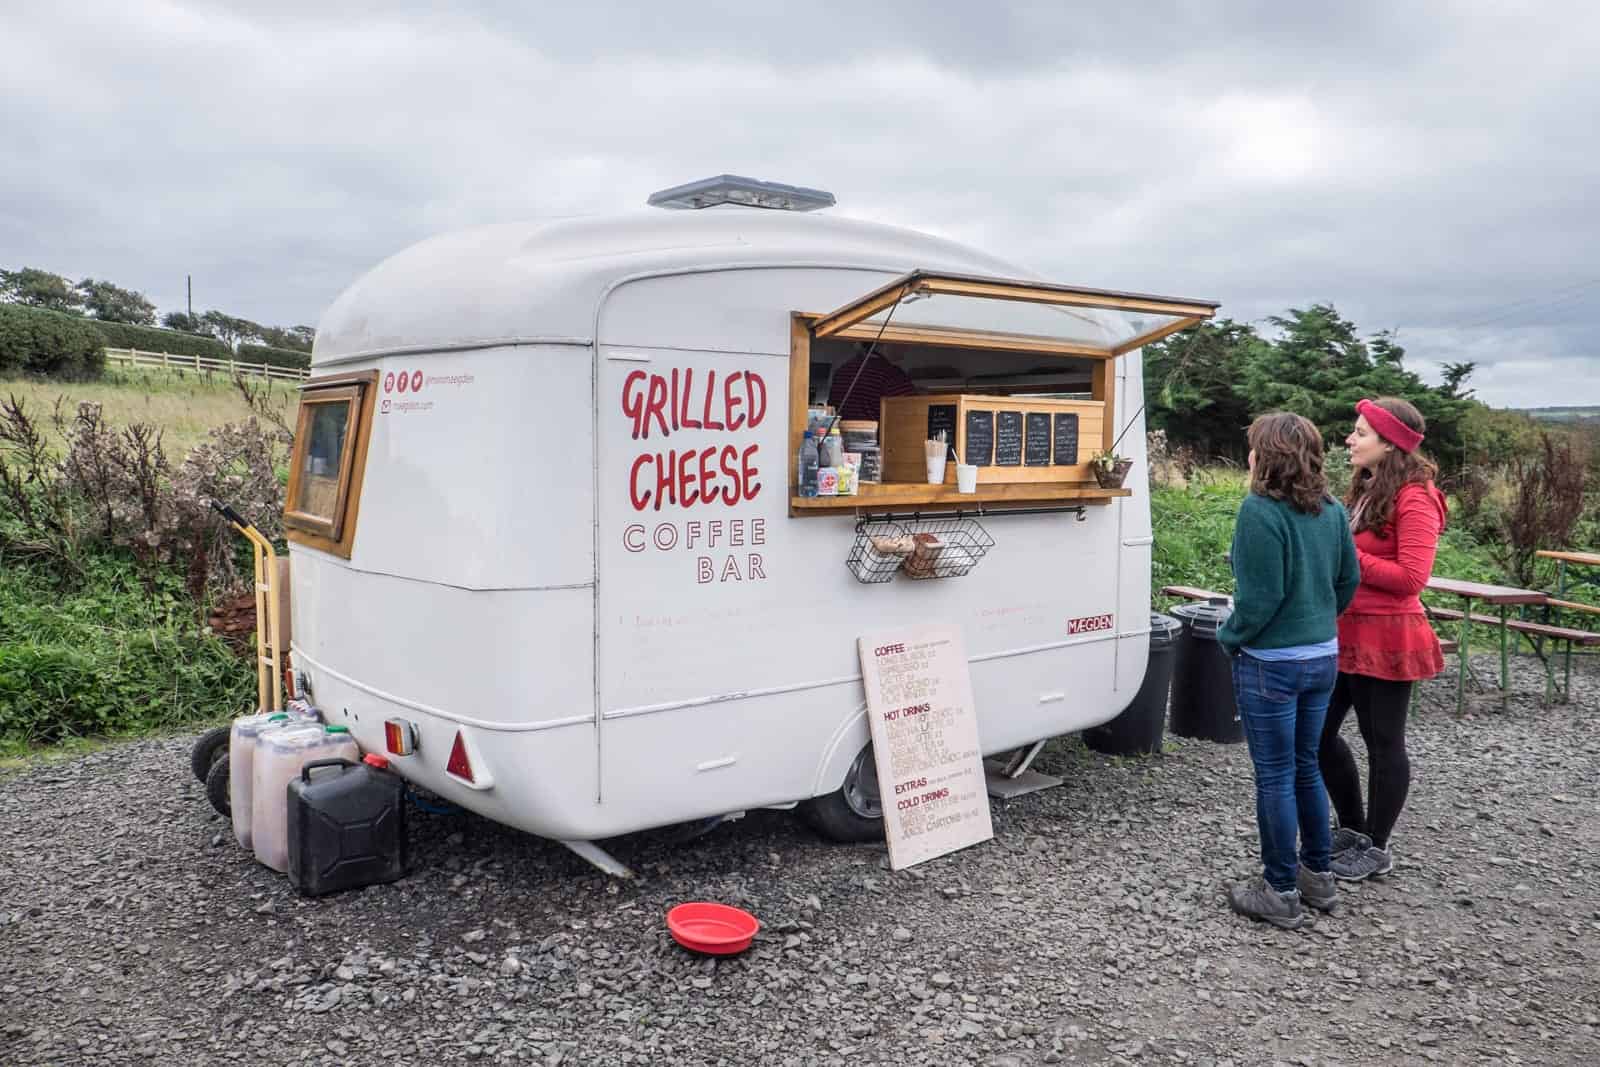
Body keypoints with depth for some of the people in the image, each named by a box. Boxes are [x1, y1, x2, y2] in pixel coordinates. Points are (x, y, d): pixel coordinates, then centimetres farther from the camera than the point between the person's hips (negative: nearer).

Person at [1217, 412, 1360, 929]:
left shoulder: (1260, 511, -20)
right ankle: (1318, 876, 31)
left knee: (1275, 775, 4)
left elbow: (1260, 596, -20)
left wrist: (1229, 637, -5)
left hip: (1271, 663, -7)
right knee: (1306, 767, 20)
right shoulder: (1331, 510, 3)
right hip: (1323, 657, 7)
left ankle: (1281, 893, 15)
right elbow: (1349, 579, 11)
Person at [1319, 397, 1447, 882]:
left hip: (1384, 637, -9)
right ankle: (1353, 828, 31)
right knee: (1319, 732, 13)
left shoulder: (1415, 498, -15)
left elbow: (1411, 577, -22)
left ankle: (1376, 848, 20)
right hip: (1345, 631, 9)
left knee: (1383, 743, 5)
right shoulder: (1364, 488, 12)